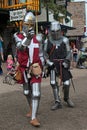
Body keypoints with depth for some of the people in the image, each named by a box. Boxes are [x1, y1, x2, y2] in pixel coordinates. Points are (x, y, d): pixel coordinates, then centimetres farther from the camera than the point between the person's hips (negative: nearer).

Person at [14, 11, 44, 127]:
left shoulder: (37, 38, 3)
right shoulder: (18, 36, -1)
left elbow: (40, 54, 10)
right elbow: (20, 47, -23)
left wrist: (42, 67, 7)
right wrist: (27, 38, -41)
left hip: (35, 68, -1)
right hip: (24, 69, 1)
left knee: (36, 93, -11)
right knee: (27, 92, 16)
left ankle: (34, 118, -8)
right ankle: (32, 109, 41)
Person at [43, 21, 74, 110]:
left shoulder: (64, 40, 1)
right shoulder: (47, 41, 2)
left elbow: (68, 52, 4)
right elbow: (45, 53, 7)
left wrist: (67, 61, -10)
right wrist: (48, 62, -6)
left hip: (63, 64, 0)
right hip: (53, 65, 0)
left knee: (66, 83, 0)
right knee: (53, 83, -2)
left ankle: (66, 98, 28)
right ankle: (57, 102, 11)